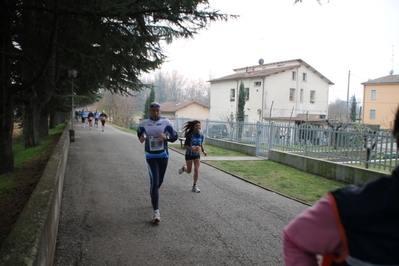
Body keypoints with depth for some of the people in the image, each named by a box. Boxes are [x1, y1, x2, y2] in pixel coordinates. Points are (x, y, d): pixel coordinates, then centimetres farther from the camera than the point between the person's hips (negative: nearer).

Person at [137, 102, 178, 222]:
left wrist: (166, 137, -21)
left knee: (160, 181, 15)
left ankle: (153, 194, 52)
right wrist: (141, 138, -4)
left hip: (163, 155, 2)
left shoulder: (166, 122, -4)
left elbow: (175, 136, -1)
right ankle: (156, 212, -10)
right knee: (154, 182, -12)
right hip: (151, 156, -1)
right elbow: (139, 132, 18)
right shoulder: (144, 123, -1)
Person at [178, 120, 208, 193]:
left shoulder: (201, 136, -5)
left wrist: (203, 151, -5)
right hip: (189, 155, -3)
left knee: (196, 170, -9)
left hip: (197, 155, 3)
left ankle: (194, 186, 4)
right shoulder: (189, 135, -18)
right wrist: (192, 149, -31)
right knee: (189, 171, 8)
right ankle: (184, 168, 45)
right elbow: (185, 146, -15)